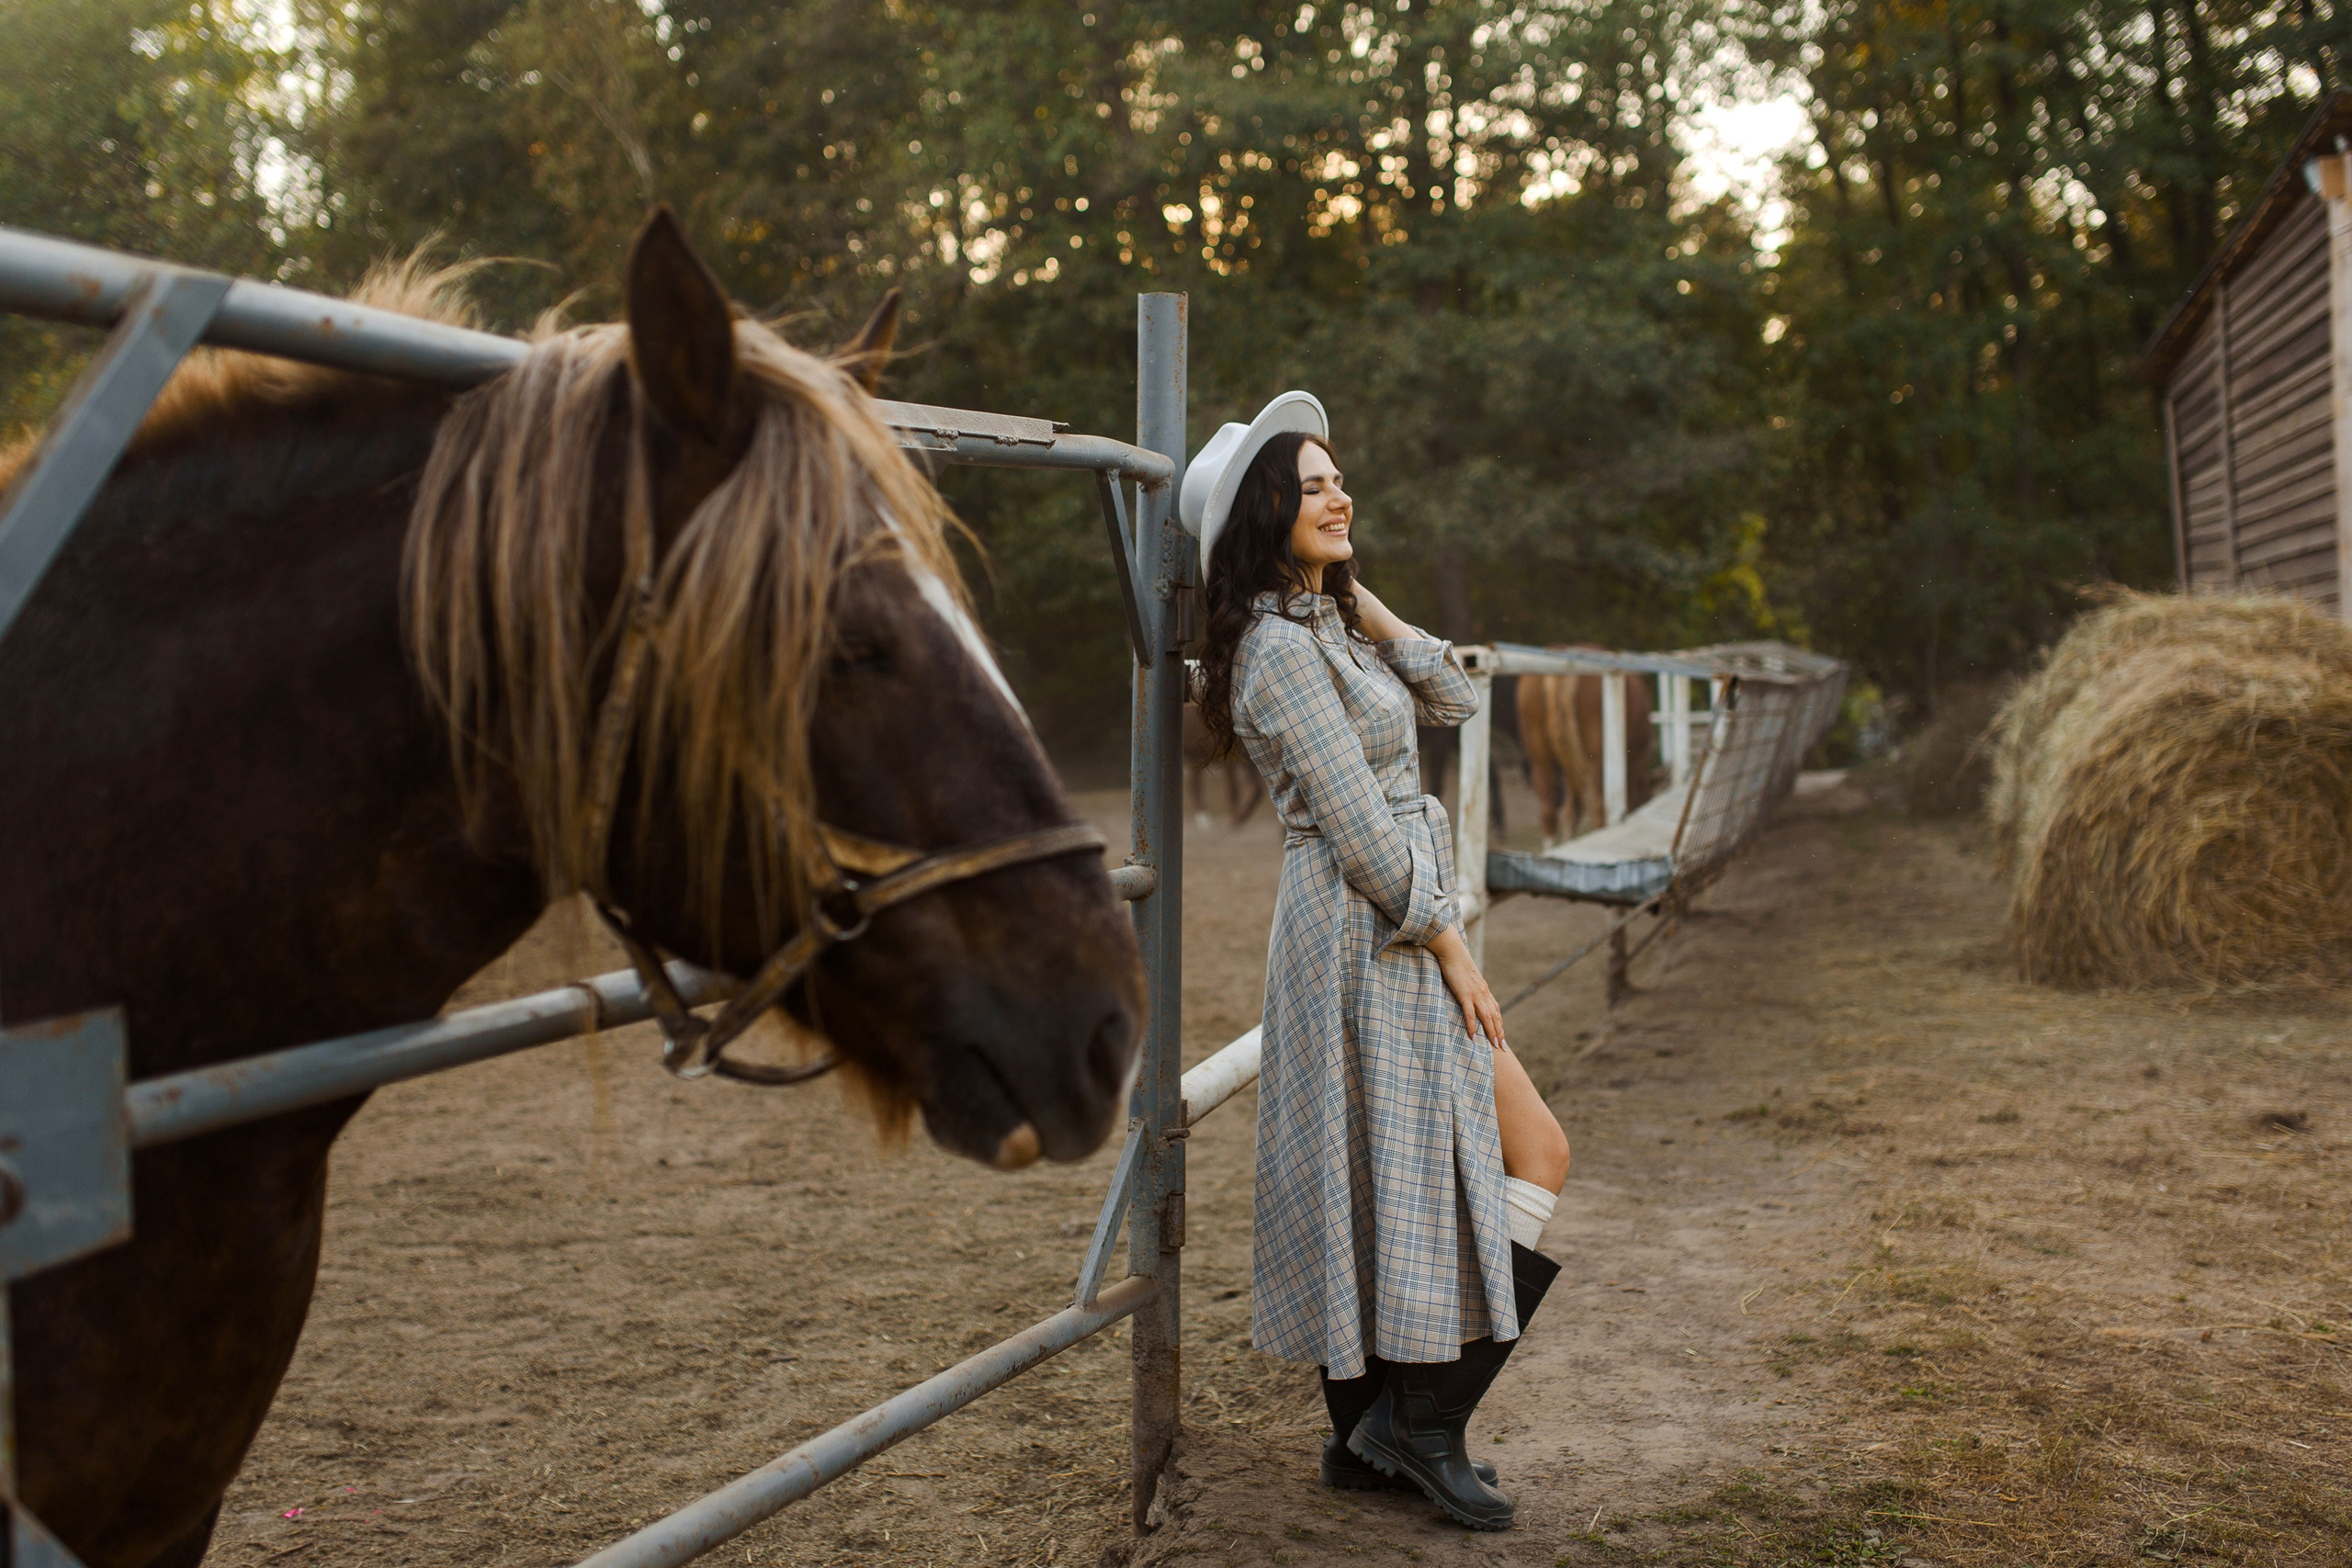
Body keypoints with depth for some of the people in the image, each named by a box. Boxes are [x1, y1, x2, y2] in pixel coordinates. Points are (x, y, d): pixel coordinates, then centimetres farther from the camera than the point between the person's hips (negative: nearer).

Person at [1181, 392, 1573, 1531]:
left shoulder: (1329, 626, 15)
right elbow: (1358, 826, -19)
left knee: (1370, 1180, 12)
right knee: (1535, 1152, -4)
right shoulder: (1282, 649, -16)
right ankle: (1422, 1418, 1)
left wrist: (1363, 598, 8)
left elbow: (1454, 702, 15)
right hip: (1374, 934, -10)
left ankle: (1366, 1436, 21)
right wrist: (1448, 946, -14)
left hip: (1373, 934, 10)